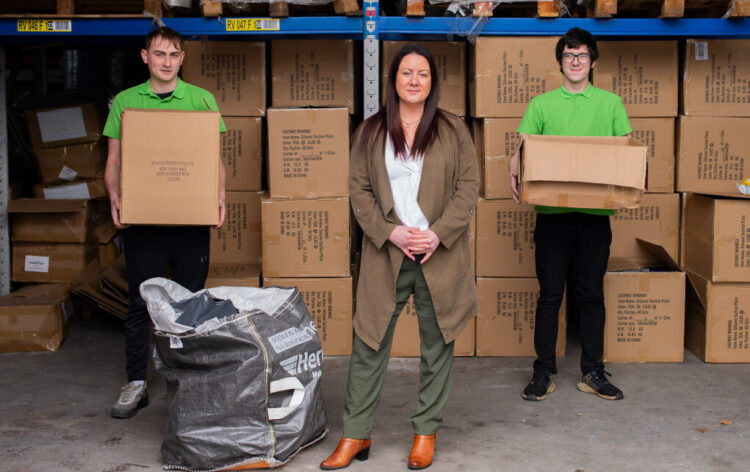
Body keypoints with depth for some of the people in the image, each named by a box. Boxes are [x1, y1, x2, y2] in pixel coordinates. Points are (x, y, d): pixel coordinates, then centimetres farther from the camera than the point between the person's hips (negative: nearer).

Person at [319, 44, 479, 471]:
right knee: (369, 345, 3)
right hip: (386, 255, 1)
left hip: (440, 255, 0)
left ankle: (426, 433, 22)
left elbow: (469, 186, 0)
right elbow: (359, 189, 3)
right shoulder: (370, 132, 6)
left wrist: (438, 233, -12)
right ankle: (356, 435, 14)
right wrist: (390, 232, -11)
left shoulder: (453, 131, 4)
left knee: (437, 346, 7)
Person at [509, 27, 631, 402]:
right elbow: (521, 149, 5)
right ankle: (543, 373, 11)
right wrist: (515, 169, -16)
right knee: (550, 295, 3)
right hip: (552, 212, -1)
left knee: (592, 295, 7)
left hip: (595, 213, 1)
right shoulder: (542, 104, 9)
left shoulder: (611, 103, 10)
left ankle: (592, 374, 17)